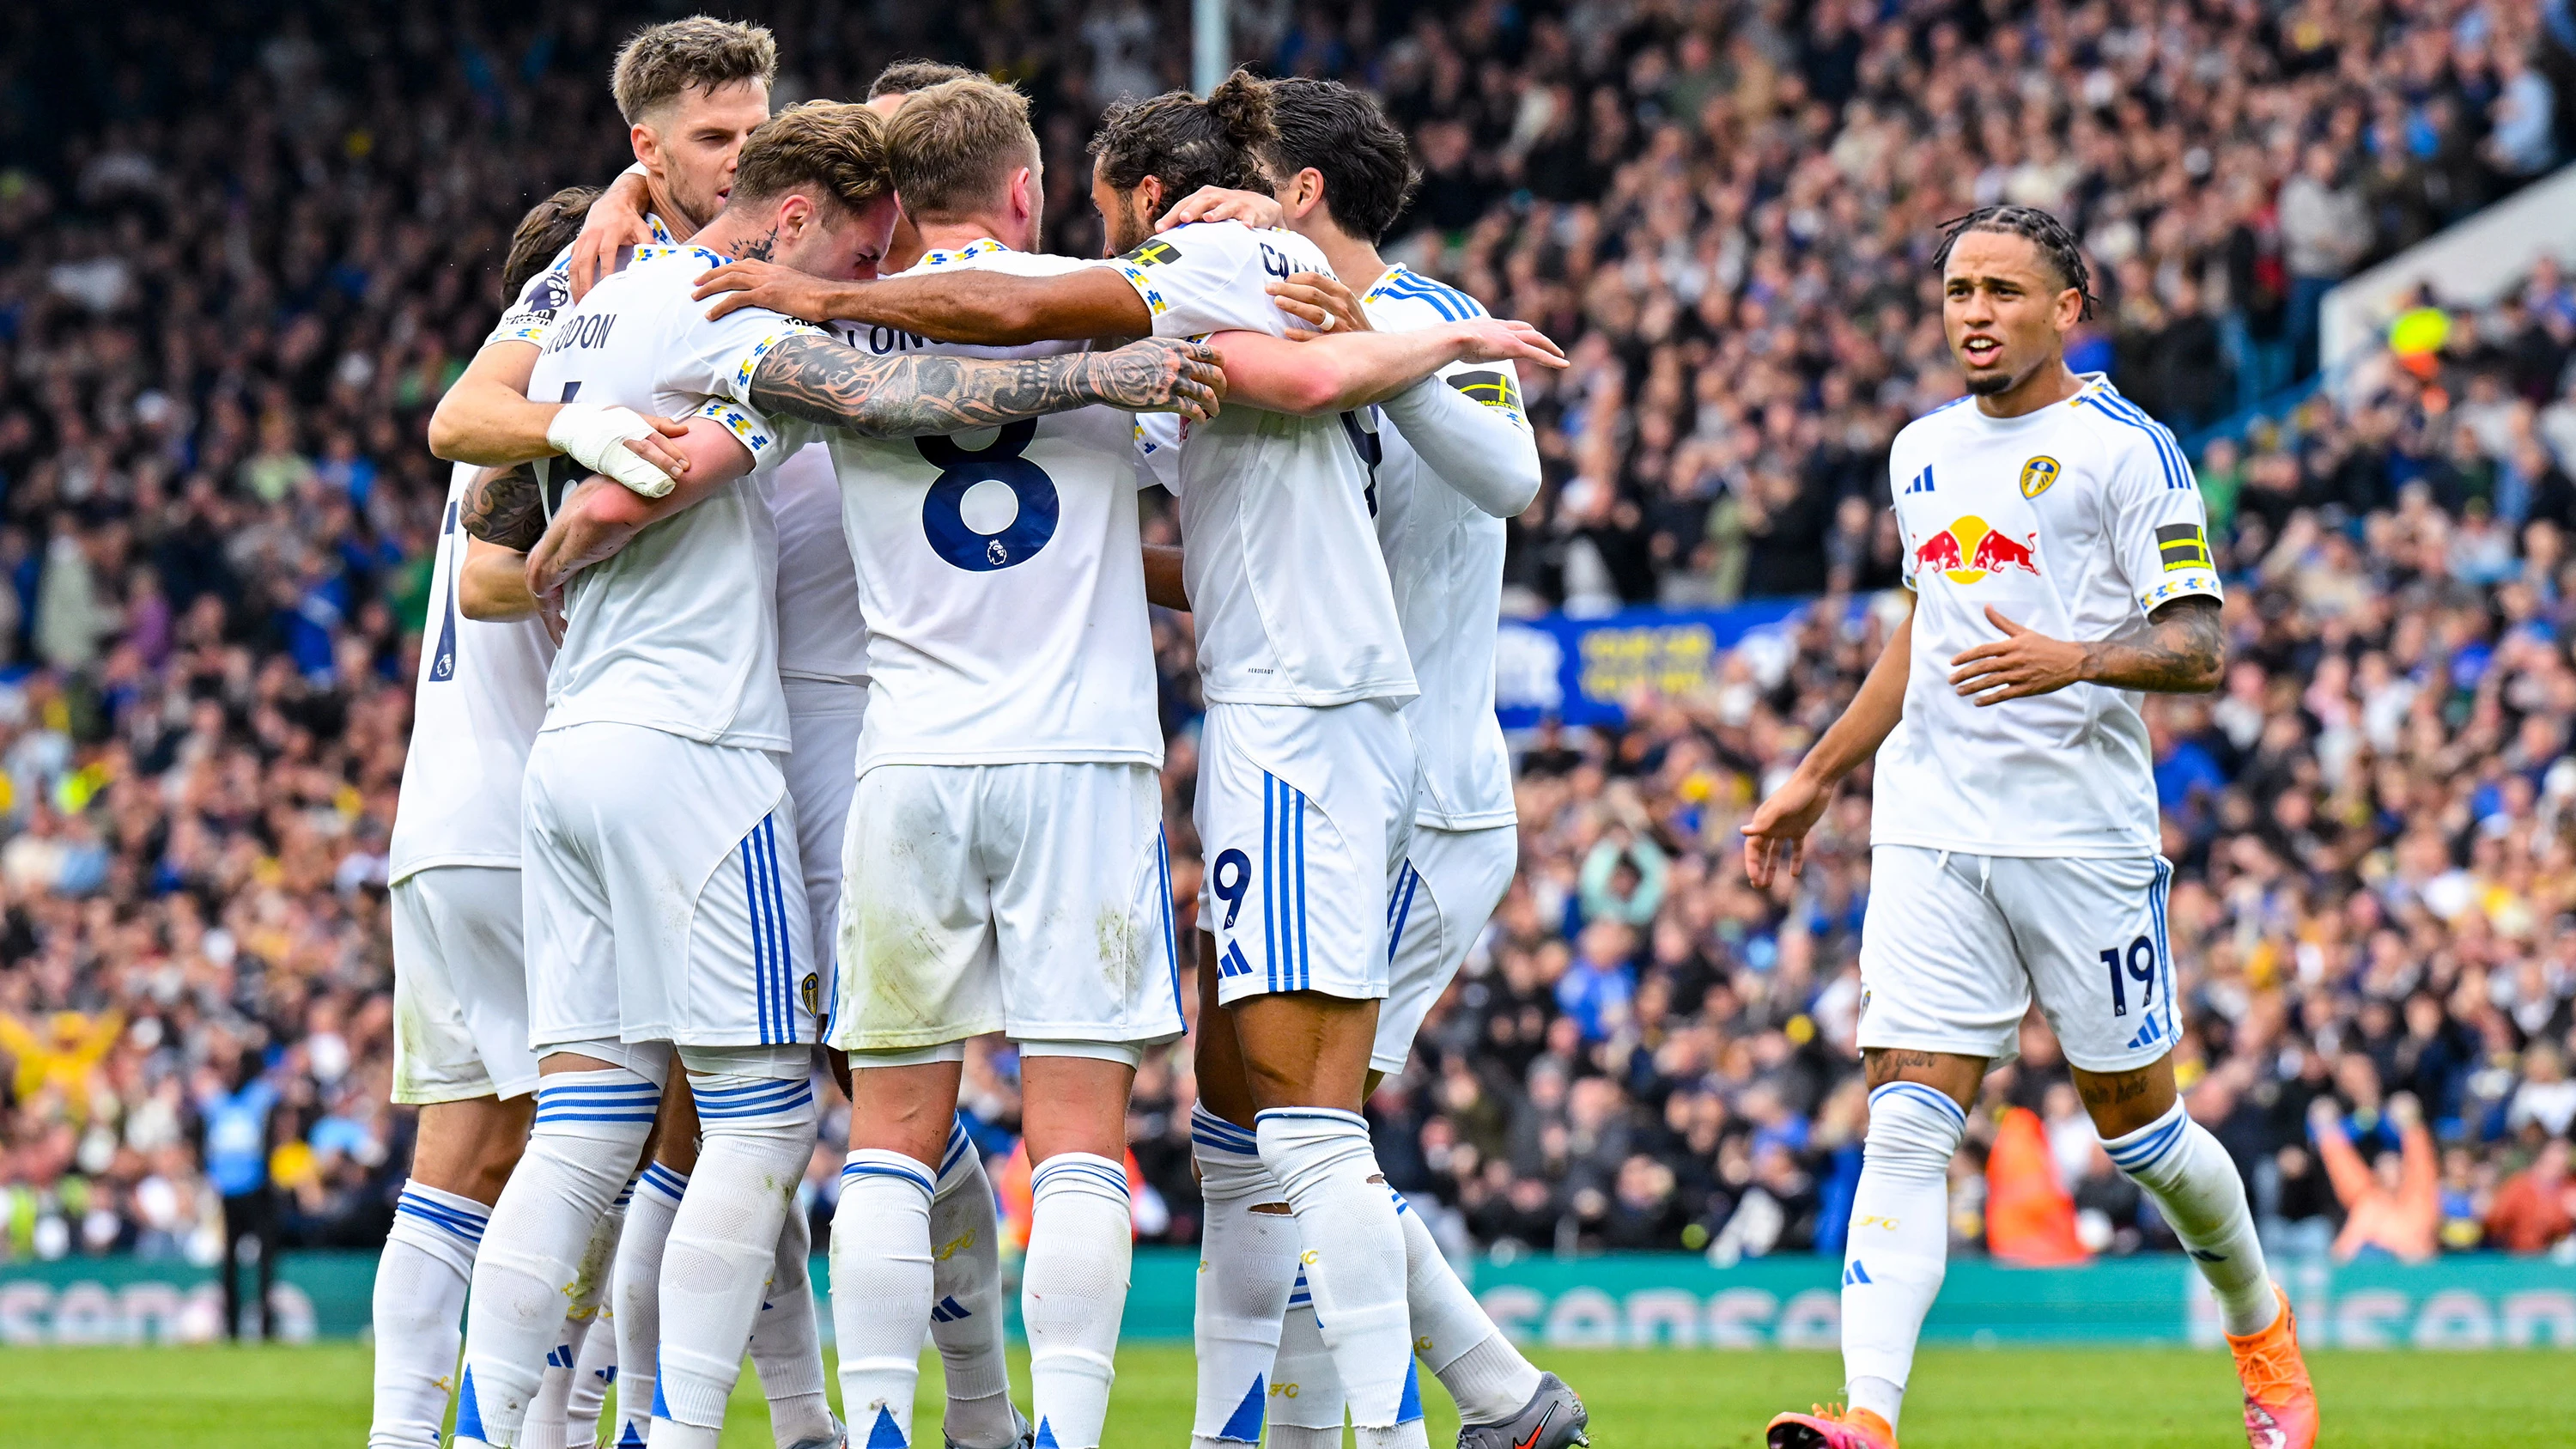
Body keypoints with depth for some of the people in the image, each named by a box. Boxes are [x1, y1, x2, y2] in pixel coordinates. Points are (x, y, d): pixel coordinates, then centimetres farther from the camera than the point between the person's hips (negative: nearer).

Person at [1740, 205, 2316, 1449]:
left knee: (2136, 1123, 8)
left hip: (2083, 834, -4)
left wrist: (2075, 661, -28)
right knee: (1905, 1126, -10)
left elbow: (2197, 647, -9)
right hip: (1930, 833, 4)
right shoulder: (1923, 452, 15)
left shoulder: (2123, 447, -5)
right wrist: (1816, 777, 29)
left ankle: (2261, 1330, 35)